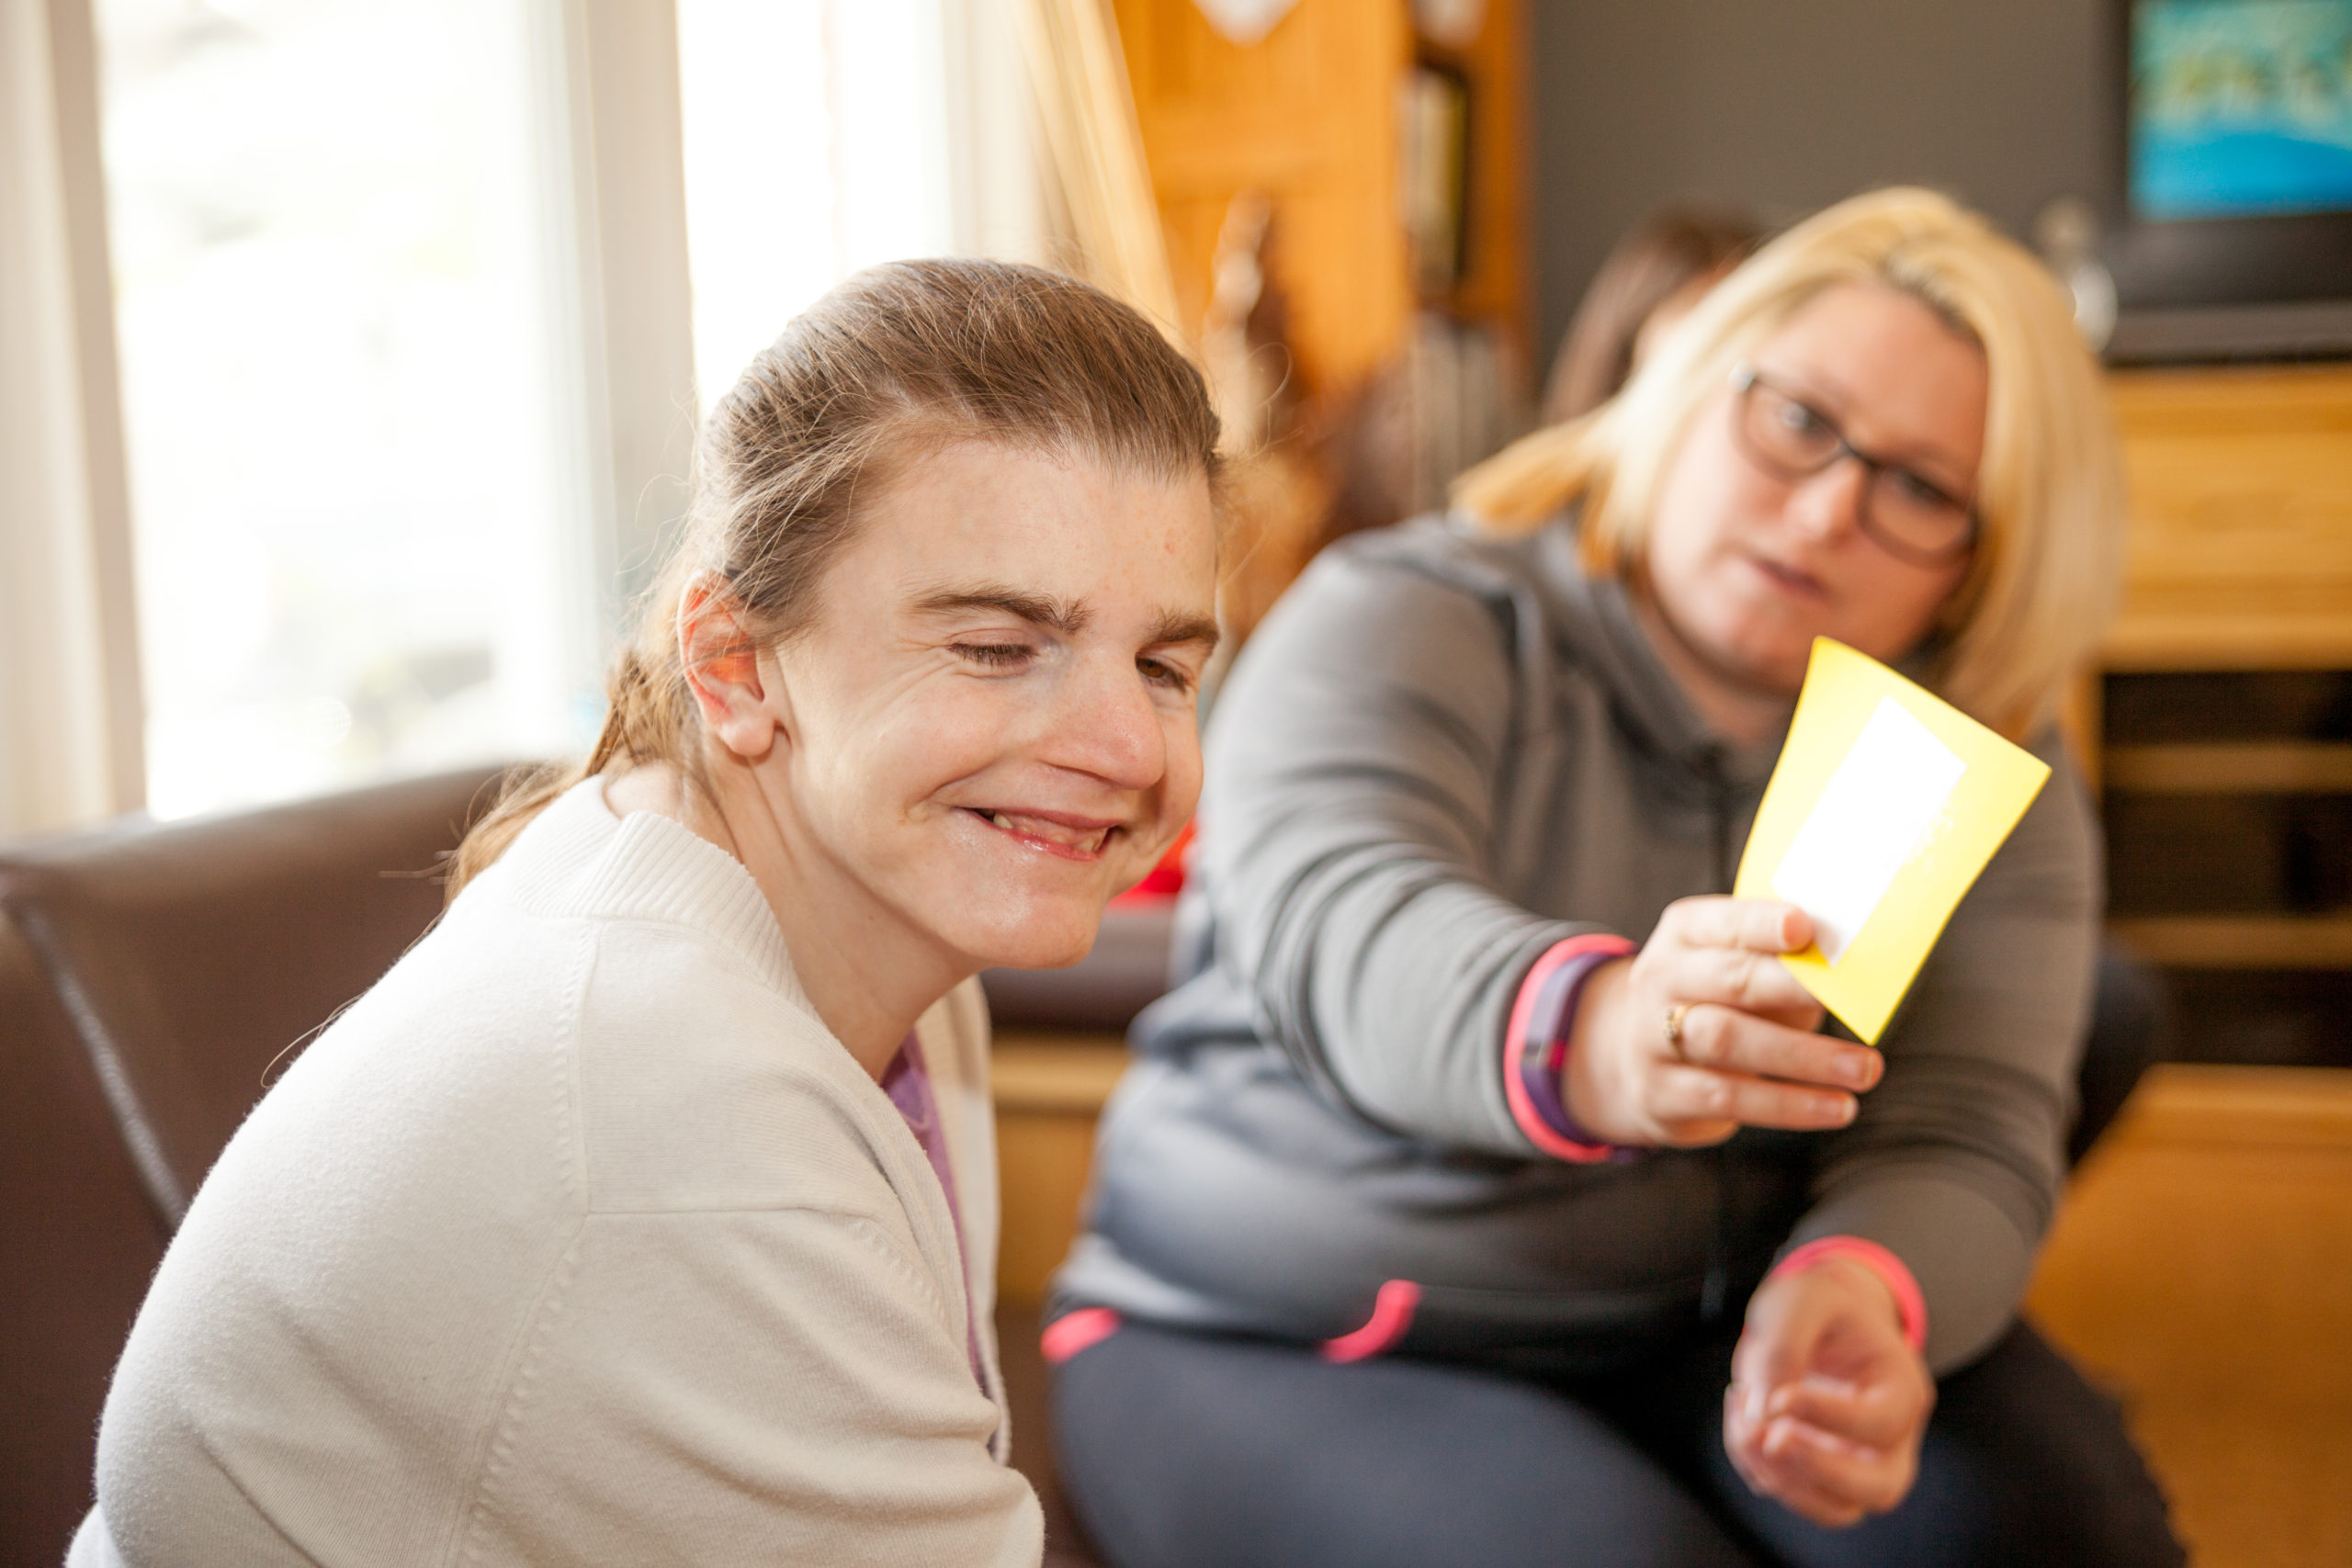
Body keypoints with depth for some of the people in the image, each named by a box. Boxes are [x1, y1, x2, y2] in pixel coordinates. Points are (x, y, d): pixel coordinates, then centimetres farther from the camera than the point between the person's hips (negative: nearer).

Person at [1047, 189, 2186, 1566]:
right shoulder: (1406, 618, -9)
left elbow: (1965, 1138, -9)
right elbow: (1328, 916, -29)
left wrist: (1860, 1291, -34)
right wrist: (1590, 1036, -51)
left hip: (1712, 1327, 4)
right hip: (1286, 1338, -3)